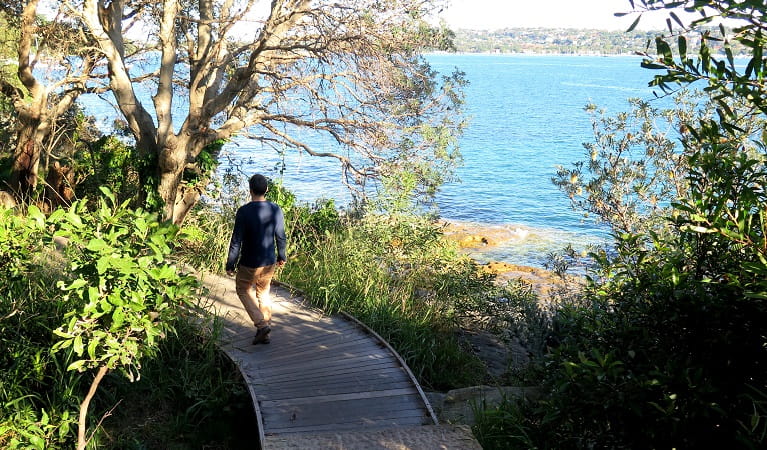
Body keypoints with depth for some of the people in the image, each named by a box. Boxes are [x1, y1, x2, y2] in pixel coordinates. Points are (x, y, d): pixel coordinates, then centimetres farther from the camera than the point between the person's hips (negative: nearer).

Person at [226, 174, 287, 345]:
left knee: (243, 290, 17)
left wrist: (230, 265, -6)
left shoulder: (244, 211, -19)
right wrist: (282, 256, 20)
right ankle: (263, 334, 24)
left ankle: (262, 324, 2)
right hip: (269, 262, 4)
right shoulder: (275, 210, -6)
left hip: (249, 264, -4)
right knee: (263, 292, 20)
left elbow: (236, 241, -16)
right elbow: (281, 236, 4)